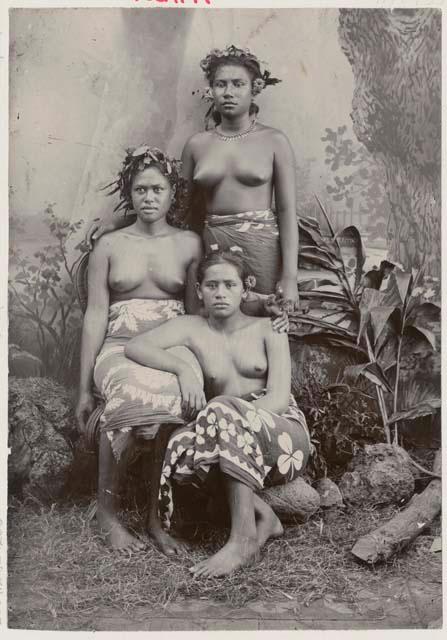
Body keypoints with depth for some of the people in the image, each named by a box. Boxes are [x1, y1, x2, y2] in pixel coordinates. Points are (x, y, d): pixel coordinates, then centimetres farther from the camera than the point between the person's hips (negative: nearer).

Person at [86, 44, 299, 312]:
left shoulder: (274, 141, 2)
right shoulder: (197, 144, 9)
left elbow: (287, 210, -2)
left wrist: (290, 276, -10)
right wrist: (117, 222, 4)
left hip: (262, 243, -2)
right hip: (212, 243, 2)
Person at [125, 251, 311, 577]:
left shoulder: (268, 329, 4)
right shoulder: (192, 327, 8)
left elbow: (279, 398, -7)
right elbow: (135, 346, -6)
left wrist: (231, 416, -24)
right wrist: (182, 368, -22)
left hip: (286, 436, -2)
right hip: (233, 435, 2)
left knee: (223, 411, -33)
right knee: (182, 449, -29)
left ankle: (244, 537, -29)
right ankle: (264, 517, -12)